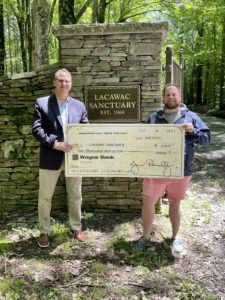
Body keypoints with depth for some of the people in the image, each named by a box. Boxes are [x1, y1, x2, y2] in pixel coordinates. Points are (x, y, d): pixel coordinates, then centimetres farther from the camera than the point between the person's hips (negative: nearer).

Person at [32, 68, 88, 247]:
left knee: (75, 195, 13)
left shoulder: (79, 106, 9)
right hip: (51, 158, -2)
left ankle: (76, 228, 32)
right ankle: (44, 232, 26)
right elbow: (37, 129, -8)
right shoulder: (42, 103, 1)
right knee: (45, 196, 8)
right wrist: (54, 143, -21)